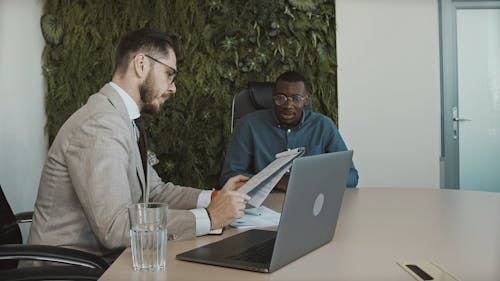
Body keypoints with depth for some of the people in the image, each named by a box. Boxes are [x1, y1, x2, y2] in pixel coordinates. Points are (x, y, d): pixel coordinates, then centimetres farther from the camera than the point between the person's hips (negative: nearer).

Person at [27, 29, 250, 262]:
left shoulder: (122, 120, 10)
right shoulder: (100, 125, -20)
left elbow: (154, 191, 13)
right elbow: (114, 227, -26)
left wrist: (214, 198, 0)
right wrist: (207, 217, -23)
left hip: (105, 257, 8)